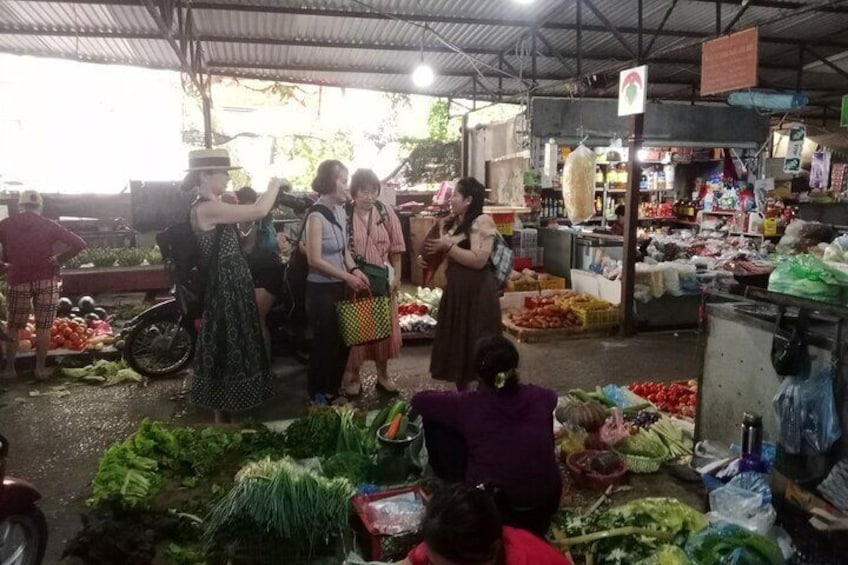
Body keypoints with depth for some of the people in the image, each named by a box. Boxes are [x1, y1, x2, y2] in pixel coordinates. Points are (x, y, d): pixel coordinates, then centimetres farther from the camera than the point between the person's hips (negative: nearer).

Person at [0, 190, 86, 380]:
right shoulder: (48, 225, -1)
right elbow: (79, 244, -7)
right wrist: (59, 259, 1)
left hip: (17, 280, 1)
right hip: (46, 280, -1)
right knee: (43, 327, 5)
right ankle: (40, 368, 6)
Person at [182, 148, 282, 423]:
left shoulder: (214, 207, 12)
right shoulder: (207, 208, -19)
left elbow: (240, 244, 12)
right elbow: (259, 211, -23)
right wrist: (274, 185, -8)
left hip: (232, 288, 10)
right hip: (225, 291, -10)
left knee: (234, 350, 18)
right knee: (226, 353, 1)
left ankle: (227, 416, 32)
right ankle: (223, 421, 15)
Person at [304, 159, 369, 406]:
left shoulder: (340, 210, 5)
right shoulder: (316, 216, -17)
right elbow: (314, 259, -19)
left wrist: (354, 269, -4)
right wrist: (347, 277, -16)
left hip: (339, 286, 7)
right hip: (321, 289, -7)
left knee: (342, 342, 14)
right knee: (325, 343, 4)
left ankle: (332, 392, 32)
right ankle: (317, 397, 23)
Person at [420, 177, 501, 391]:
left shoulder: (482, 221, -11)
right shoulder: (450, 223, 12)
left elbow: (478, 260, -22)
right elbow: (444, 254, 22)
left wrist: (448, 246, -18)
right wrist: (427, 258, 1)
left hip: (477, 293, -8)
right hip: (454, 290, 8)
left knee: (478, 349, -2)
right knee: (456, 345, 14)